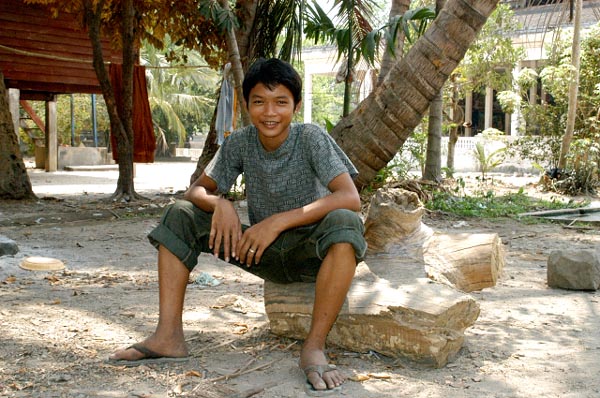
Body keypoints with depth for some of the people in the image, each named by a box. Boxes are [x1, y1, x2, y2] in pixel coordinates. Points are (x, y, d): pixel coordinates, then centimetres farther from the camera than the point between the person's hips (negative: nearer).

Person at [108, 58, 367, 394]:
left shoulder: (311, 138, -15)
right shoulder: (240, 143, -4)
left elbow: (350, 198, -27)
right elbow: (197, 190, 0)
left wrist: (278, 221, -34)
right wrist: (220, 203, -25)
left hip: (310, 252, -4)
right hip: (261, 250, 4)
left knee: (344, 222, -36)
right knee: (180, 215, -7)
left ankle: (315, 347, -32)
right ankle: (169, 336, -14)